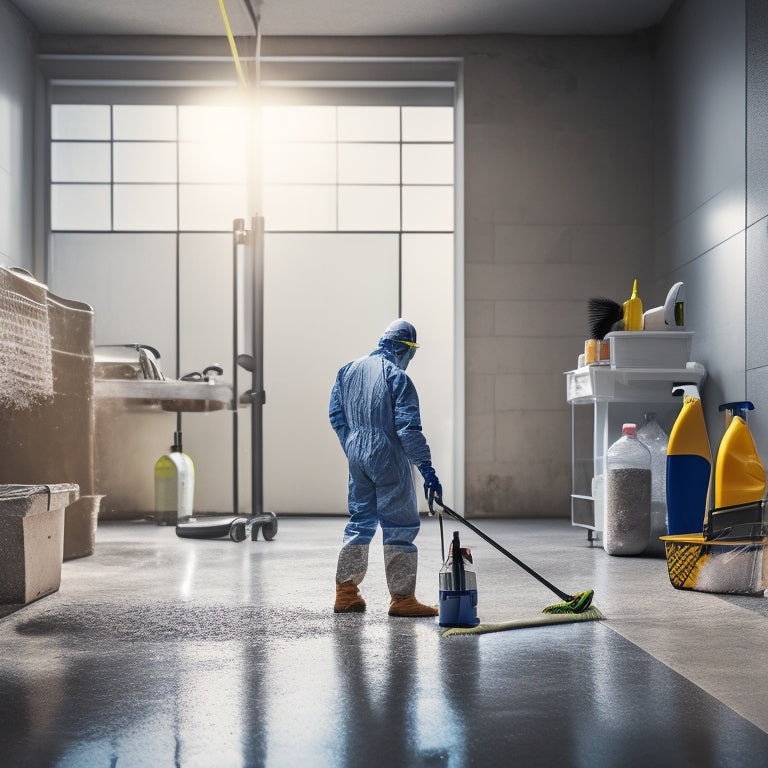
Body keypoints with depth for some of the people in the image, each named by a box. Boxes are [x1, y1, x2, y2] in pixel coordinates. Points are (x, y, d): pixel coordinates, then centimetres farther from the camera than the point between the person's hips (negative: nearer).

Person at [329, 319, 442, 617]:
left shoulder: (348, 370, 8)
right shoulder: (397, 377, -13)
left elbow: (336, 415, 12)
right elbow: (409, 429, -17)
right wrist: (428, 471, -15)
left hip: (357, 460, 7)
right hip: (388, 461, -7)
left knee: (360, 522, 17)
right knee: (400, 526, 0)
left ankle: (345, 592, 20)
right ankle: (402, 598, 2)